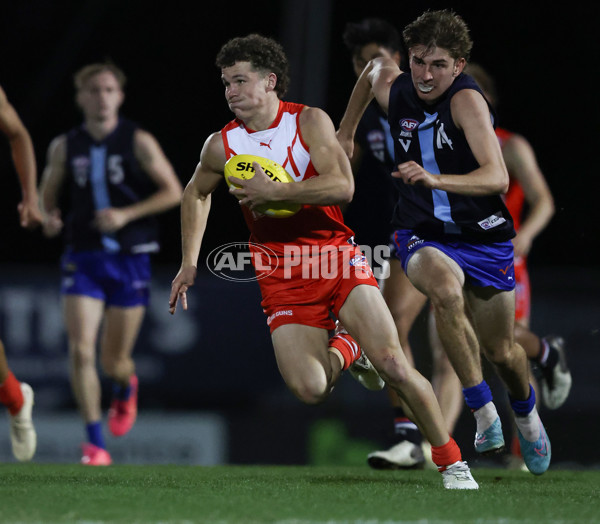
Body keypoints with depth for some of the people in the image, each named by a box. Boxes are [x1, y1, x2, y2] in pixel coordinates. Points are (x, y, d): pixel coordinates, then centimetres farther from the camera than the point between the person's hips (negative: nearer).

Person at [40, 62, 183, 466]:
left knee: (114, 361, 4)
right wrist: (49, 217, -7)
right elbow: (49, 193, 17)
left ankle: (127, 387, 43)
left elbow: (173, 192, -3)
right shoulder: (64, 147, 4)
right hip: (83, 260, 2)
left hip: (129, 259, -1)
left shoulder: (139, 142, -4)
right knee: (80, 350, -16)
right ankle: (95, 444, -10)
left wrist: (126, 214, -16)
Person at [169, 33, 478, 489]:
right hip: (282, 279, 2)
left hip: (338, 260, -2)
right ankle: (343, 349, 19)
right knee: (309, 390, -18)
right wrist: (189, 263, 20)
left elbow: (342, 186, -17)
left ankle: (451, 461, 0)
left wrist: (273, 192, -20)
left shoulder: (309, 122, -4)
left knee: (392, 364, -16)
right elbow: (196, 193, 25)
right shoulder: (221, 146, 4)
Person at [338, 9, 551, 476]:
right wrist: (346, 131, 27)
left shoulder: (467, 100, -23)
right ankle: (483, 412, -25)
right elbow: (376, 68, 20)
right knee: (446, 290, -34)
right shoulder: (394, 89, -7)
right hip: (424, 237, 2)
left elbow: (497, 177, -34)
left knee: (500, 350, 10)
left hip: (484, 238, -2)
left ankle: (526, 412, 46)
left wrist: (435, 179, -48)